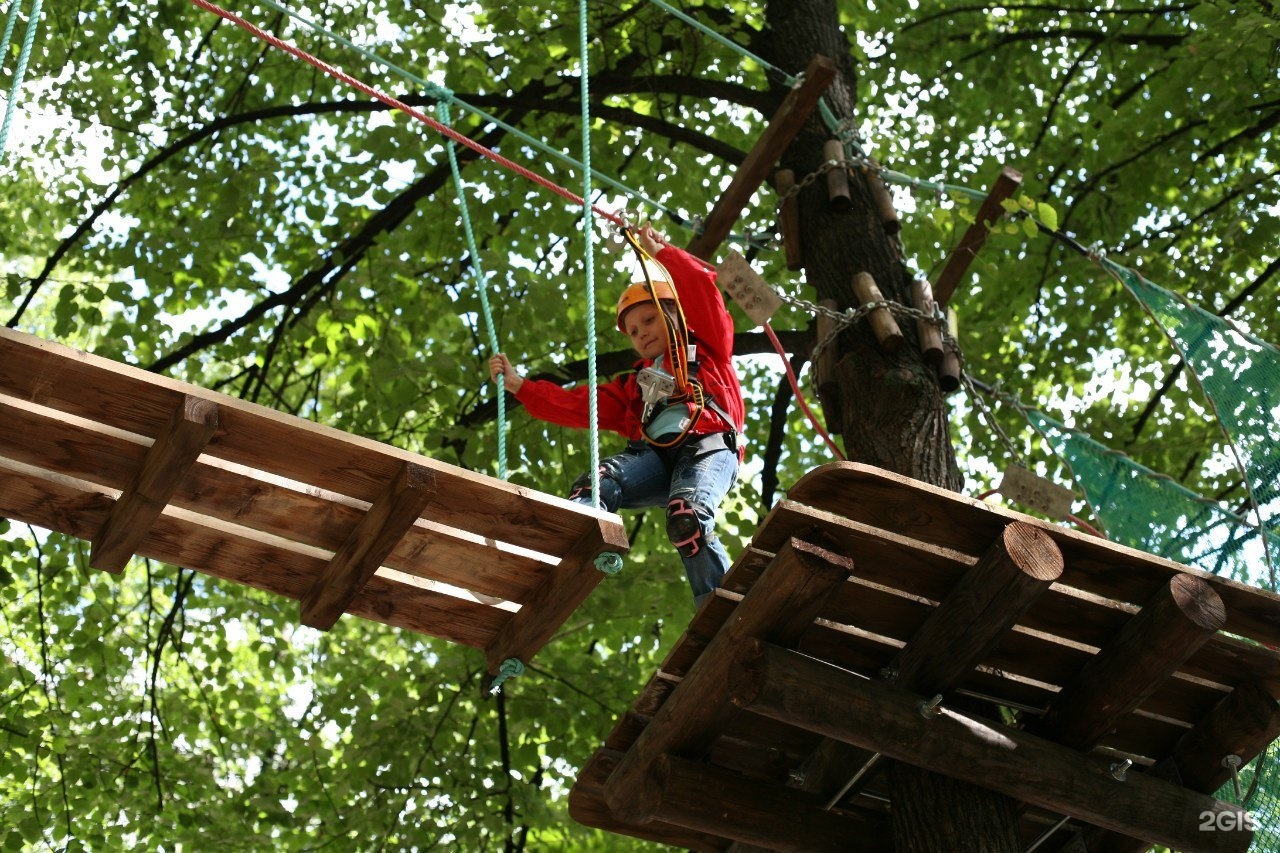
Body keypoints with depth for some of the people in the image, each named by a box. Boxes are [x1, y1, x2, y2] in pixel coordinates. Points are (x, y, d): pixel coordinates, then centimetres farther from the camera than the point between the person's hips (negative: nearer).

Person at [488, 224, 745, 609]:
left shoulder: (706, 347, 26)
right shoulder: (633, 385, 38)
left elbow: (703, 287, 12)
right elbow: (580, 406, 27)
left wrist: (660, 251, 17)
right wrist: (518, 385, 22)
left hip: (709, 446, -4)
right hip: (656, 454, 5)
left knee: (686, 517, -35)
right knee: (593, 487, -27)